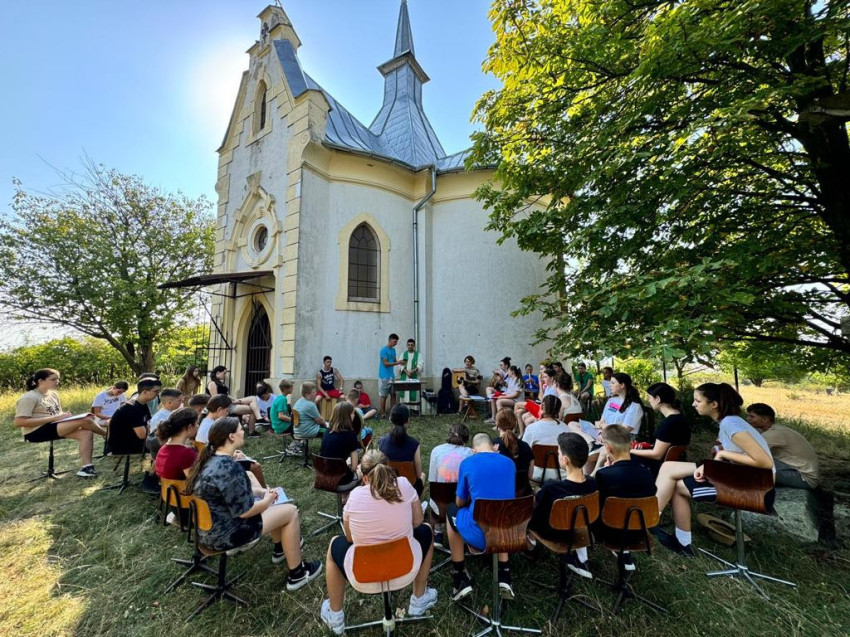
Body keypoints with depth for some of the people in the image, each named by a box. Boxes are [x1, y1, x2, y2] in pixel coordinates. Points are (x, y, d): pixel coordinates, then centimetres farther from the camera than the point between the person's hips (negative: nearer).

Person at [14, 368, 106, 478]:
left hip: (55, 427, 8)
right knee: (85, 420, -28)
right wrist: (54, 418, -22)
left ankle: (86, 466, -20)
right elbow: (19, 422, -18)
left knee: (86, 433, -20)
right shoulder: (29, 398, -11)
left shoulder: (53, 394, 13)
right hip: (36, 431, -8)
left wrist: (65, 416, -4)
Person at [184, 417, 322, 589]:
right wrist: (267, 500, -6)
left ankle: (280, 549, 42)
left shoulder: (210, 457, -1)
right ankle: (297, 575, 11)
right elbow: (244, 511, -24)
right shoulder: (228, 467, -31)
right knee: (290, 511, -2)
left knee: (278, 508, 22)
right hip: (223, 534, -9)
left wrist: (261, 491, 6)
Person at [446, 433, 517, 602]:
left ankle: (461, 579, 24)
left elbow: (460, 503, 6)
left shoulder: (467, 463, -7)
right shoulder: (509, 463, 5)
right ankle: (504, 577, 27)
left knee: (452, 511, 25)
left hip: (479, 536, -4)